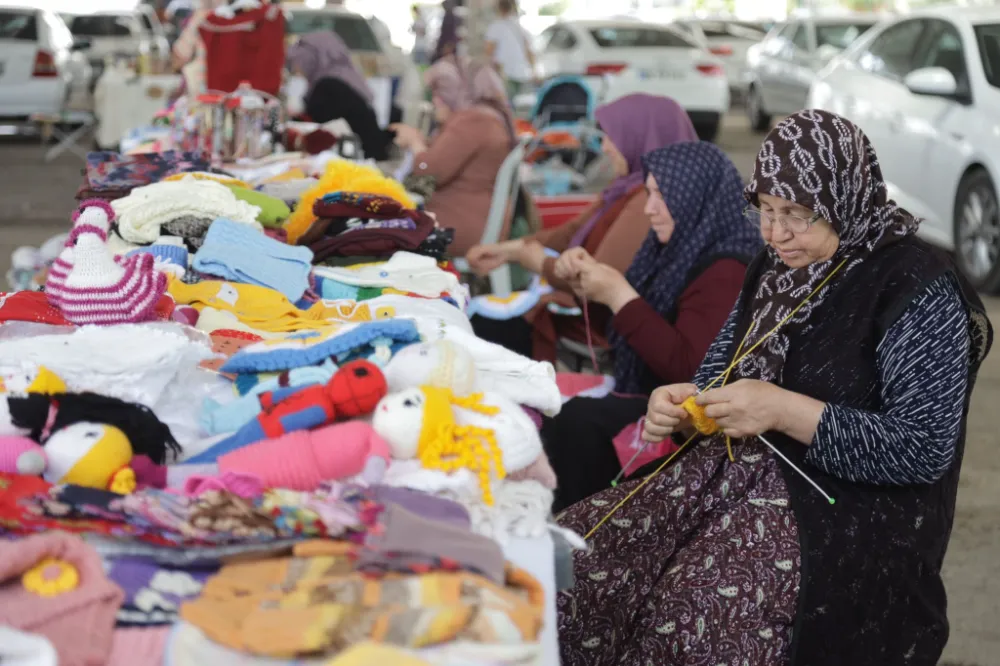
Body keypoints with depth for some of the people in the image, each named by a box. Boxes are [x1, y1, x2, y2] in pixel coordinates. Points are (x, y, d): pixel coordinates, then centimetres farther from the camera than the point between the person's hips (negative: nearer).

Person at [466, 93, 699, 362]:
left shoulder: (647, 203, -25)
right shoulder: (631, 188, 8)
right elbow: (574, 232, 15)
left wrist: (540, 263, -8)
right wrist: (508, 250, 5)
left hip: (604, 326, -10)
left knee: (485, 325, -1)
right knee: (477, 313, 11)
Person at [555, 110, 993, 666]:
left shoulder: (918, 287, -13)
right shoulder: (779, 267, 10)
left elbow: (925, 451, -18)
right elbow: (719, 371, 19)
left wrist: (784, 411, -23)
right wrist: (684, 406, -6)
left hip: (853, 512, -7)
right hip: (741, 471, 7)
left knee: (693, 612, -32)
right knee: (574, 549, -12)